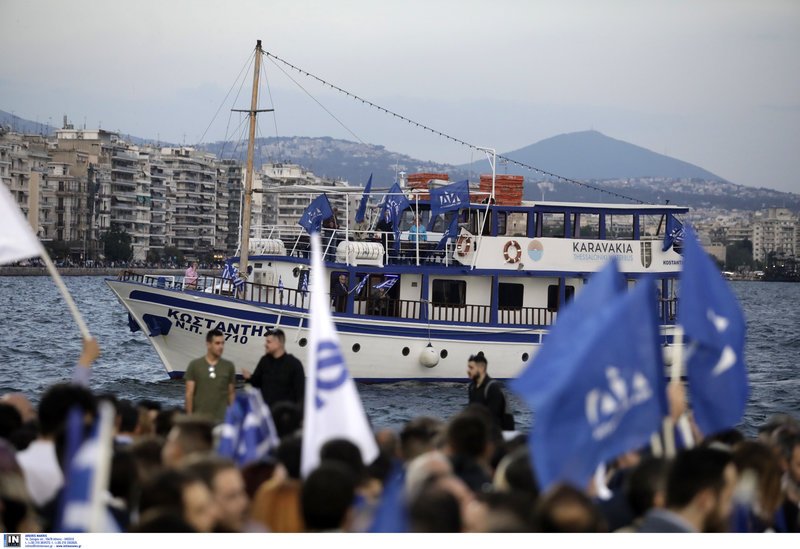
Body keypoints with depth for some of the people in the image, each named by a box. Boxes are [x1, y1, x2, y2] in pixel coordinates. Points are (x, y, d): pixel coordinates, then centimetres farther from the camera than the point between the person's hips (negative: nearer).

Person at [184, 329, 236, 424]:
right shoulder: (195, 365, 1)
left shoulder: (229, 366, 6)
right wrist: (189, 416, -6)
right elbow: (189, 393, 0)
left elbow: (231, 394, 10)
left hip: (221, 419, 1)